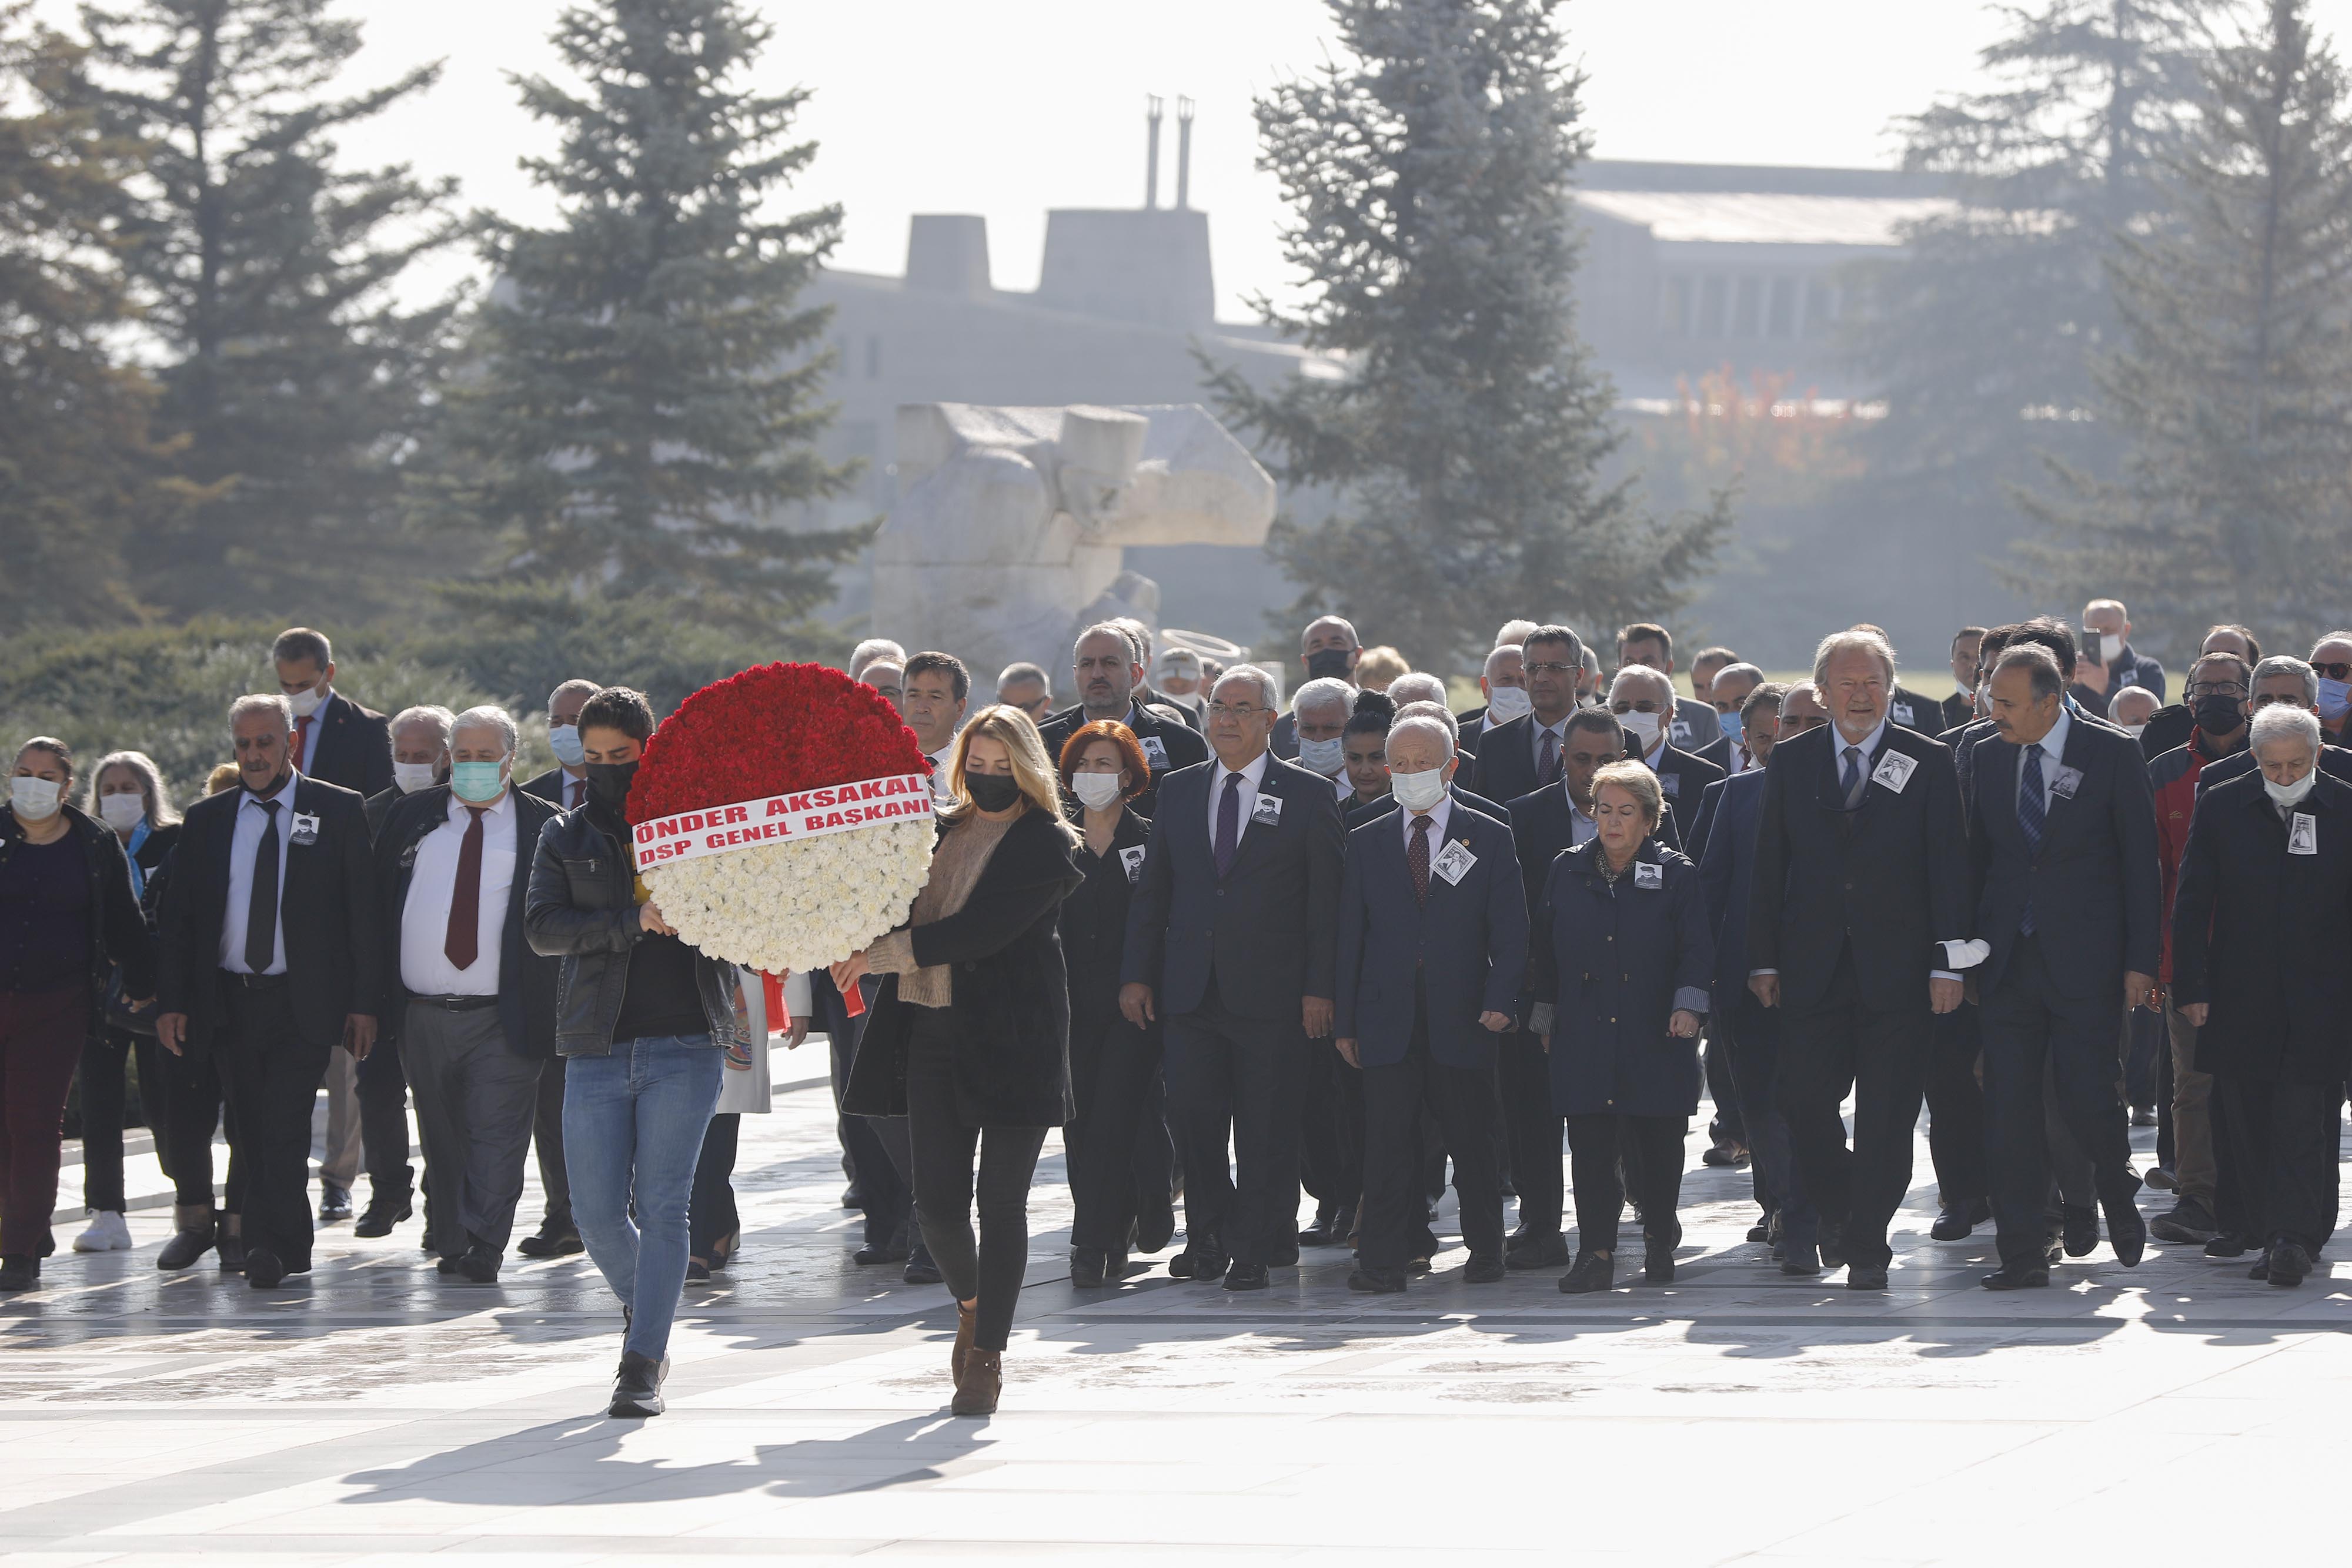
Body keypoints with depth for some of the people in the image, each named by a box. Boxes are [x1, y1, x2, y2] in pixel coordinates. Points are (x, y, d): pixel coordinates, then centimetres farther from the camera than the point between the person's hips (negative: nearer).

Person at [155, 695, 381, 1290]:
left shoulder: (340, 812, 2)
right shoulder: (206, 819, 10)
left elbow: (365, 912, 1)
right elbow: (177, 917, 11)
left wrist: (365, 1002, -5)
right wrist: (171, 1001, 2)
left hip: (303, 1003, -4)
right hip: (228, 1002, 4)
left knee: (284, 1127, -15)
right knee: (254, 1134, 6)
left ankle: (270, 1247, -15)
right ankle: (289, 1250, 16)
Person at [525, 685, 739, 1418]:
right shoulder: (567, 837, 11)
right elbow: (541, 926, -3)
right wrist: (633, 923, -16)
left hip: (684, 1045, -2)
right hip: (597, 1048, 2)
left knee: (662, 1206, -7)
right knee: (598, 1214, 1)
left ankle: (642, 1367, -3)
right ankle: (642, 1309, 31)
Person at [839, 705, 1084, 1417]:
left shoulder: (1046, 845, -6)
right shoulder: (936, 829, 13)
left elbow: (982, 930, -16)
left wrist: (886, 954, -18)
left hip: (1012, 1038, -5)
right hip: (933, 1034, 5)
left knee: (1001, 1200, -3)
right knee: (937, 1201, 2)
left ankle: (987, 1354, 5)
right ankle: (971, 1301, 32)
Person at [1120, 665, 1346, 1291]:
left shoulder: (1307, 795, 1)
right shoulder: (1179, 792, 12)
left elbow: (1328, 901, -1)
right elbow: (1152, 892, 14)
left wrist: (1320, 988, -8)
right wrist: (1137, 975, 5)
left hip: (1270, 994, -3)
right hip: (1190, 991, 3)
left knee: (1265, 1129, -2)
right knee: (1191, 1116, 0)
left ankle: (1254, 1250, 6)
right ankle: (1207, 1239, 16)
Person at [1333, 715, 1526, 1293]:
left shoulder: (1489, 839, 6)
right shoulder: (1367, 843, 11)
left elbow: (1509, 931, 2)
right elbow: (1350, 937, 9)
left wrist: (1501, 1000, -12)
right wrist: (1344, 1021, 4)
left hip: (1461, 1021, -1)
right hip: (1388, 1021, 1)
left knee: (1473, 1144, 6)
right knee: (1388, 1143, -4)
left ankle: (1485, 1251, 20)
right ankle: (1384, 1260, -2)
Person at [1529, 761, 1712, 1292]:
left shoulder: (1677, 876, 0)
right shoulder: (1568, 872, 8)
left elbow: (1696, 949, -3)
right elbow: (1545, 950, 14)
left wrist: (1688, 1002, -17)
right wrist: (1545, 1015, 12)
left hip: (1655, 1034, -2)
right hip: (1584, 1036, 2)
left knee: (1658, 1145, 5)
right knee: (1591, 1146, -4)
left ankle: (1661, 1239, 25)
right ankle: (1596, 1253, -2)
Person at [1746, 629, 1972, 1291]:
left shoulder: (1929, 763, 2)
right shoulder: (1791, 760, 8)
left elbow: (1949, 866, 0)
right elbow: (1769, 866, 9)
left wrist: (1949, 961, -7)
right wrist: (1764, 959, 3)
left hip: (1897, 972, -2)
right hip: (1814, 969, 2)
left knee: (1887, 1117, -2)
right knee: (1804, 1101, -3)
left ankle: (1867, 1245, 6)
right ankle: (1838, 1211, 21)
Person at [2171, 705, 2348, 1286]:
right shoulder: (2221, 808, 4)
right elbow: (2192, 905, 5)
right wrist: (2191, 987, -1)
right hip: (2240, 1002, 2)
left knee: (2304, 1123, -8)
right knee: (2247, 1126, 3)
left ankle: (2295, 1238, -8)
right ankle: (2268, 1237, 11)